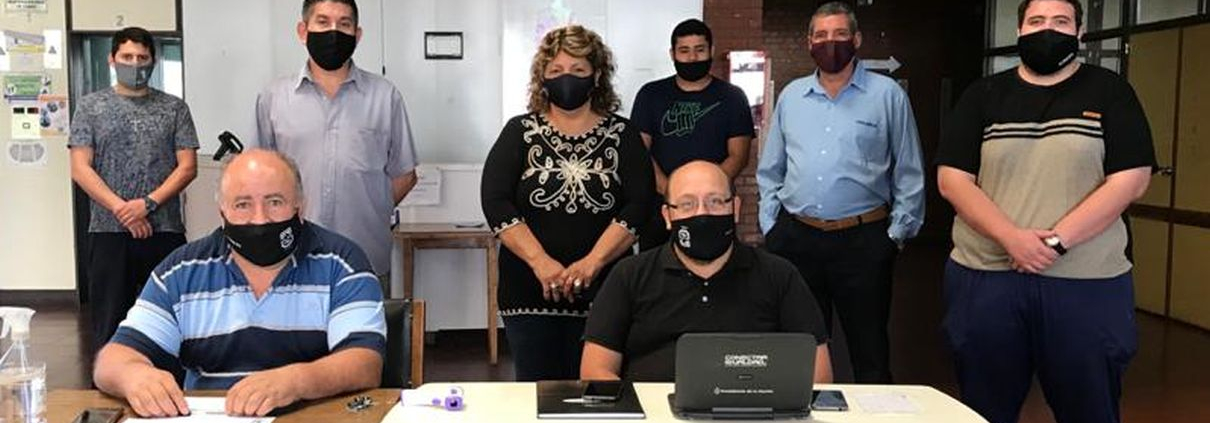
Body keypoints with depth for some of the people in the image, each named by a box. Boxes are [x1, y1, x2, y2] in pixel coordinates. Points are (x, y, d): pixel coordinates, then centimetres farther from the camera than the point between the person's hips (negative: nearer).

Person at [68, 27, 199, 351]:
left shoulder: (174, 108, 7)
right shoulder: (91, 107, 8)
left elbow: (187, 167, 1)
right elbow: (80, 169, 0)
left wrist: (148, 204, -12)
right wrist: (121, 209, -11)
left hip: (165, 231, 0)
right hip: (108, 231, 0)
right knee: (109, 321, 6)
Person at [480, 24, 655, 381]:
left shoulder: (622, 135, 5)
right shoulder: (520, 132, 6)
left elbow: (638, 205, -6)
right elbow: (495, 202, -5)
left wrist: (592, 262, -17)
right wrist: (540, 262, -16)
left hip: (603, 290, 0)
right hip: (529, 289, 0)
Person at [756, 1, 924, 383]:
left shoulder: (887, 95, 1)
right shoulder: (791, 96, 11)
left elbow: (909, 175, 2)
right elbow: (769, 172, 15)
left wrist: (897, 233, -2)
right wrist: (770, 227, 8)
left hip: (863, 241, -3)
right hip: (795, 238, 3)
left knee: (869, 352, 7)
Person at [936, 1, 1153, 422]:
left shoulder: (1109, 92, 5)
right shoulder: (983, 95, 8)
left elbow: (1130, 179, -5)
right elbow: (951, 179, -1)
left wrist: (1057, 241, -15)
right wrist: (1012, 238, -15)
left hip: (1086, 284, -1)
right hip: (986, 279, 1)